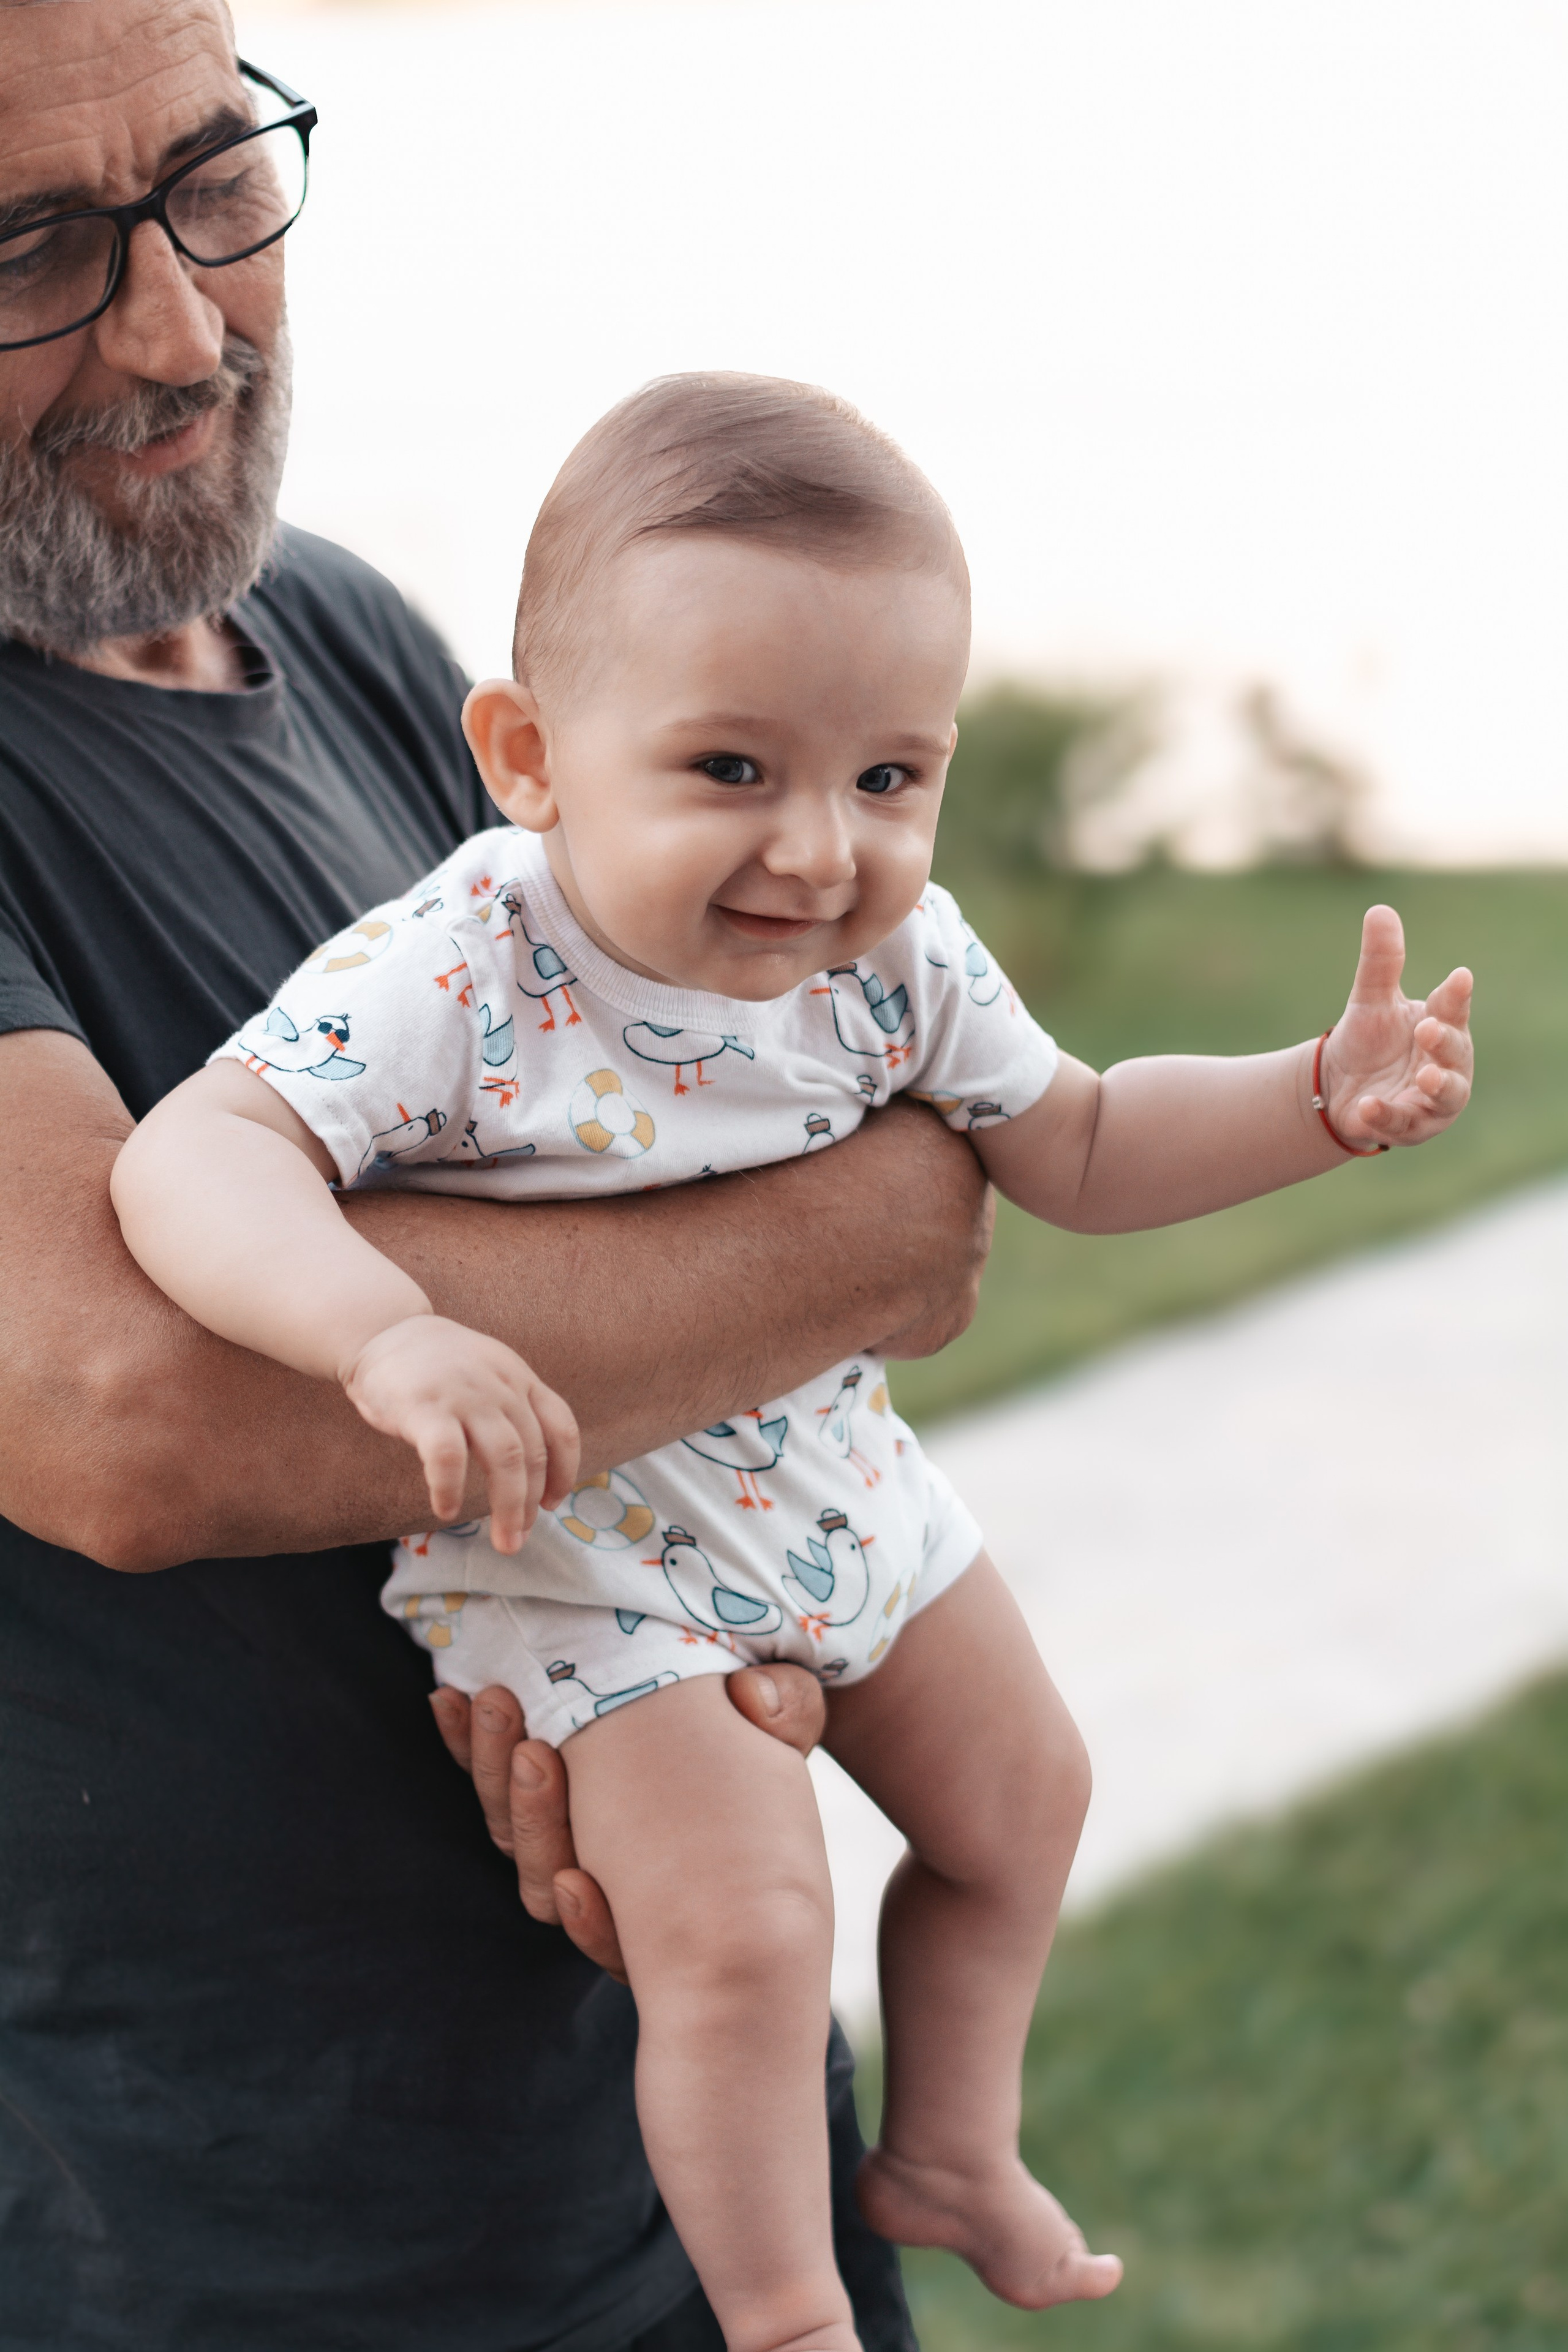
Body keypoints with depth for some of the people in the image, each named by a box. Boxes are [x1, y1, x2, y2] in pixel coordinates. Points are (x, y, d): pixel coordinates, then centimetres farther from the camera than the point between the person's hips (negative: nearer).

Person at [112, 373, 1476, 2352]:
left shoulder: (902, 963, -12)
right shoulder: (455, 979, -31)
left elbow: (1078, 1152, 3)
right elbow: (195, 1154, -41)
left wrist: (1322, 1099, -12)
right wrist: (391, 1333, -58)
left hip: (839, 1489, 7)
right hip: (579, 1541, -7)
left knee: (1017, 1803, 19)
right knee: (739, 1926, -14)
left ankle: (950, 2153, 45)